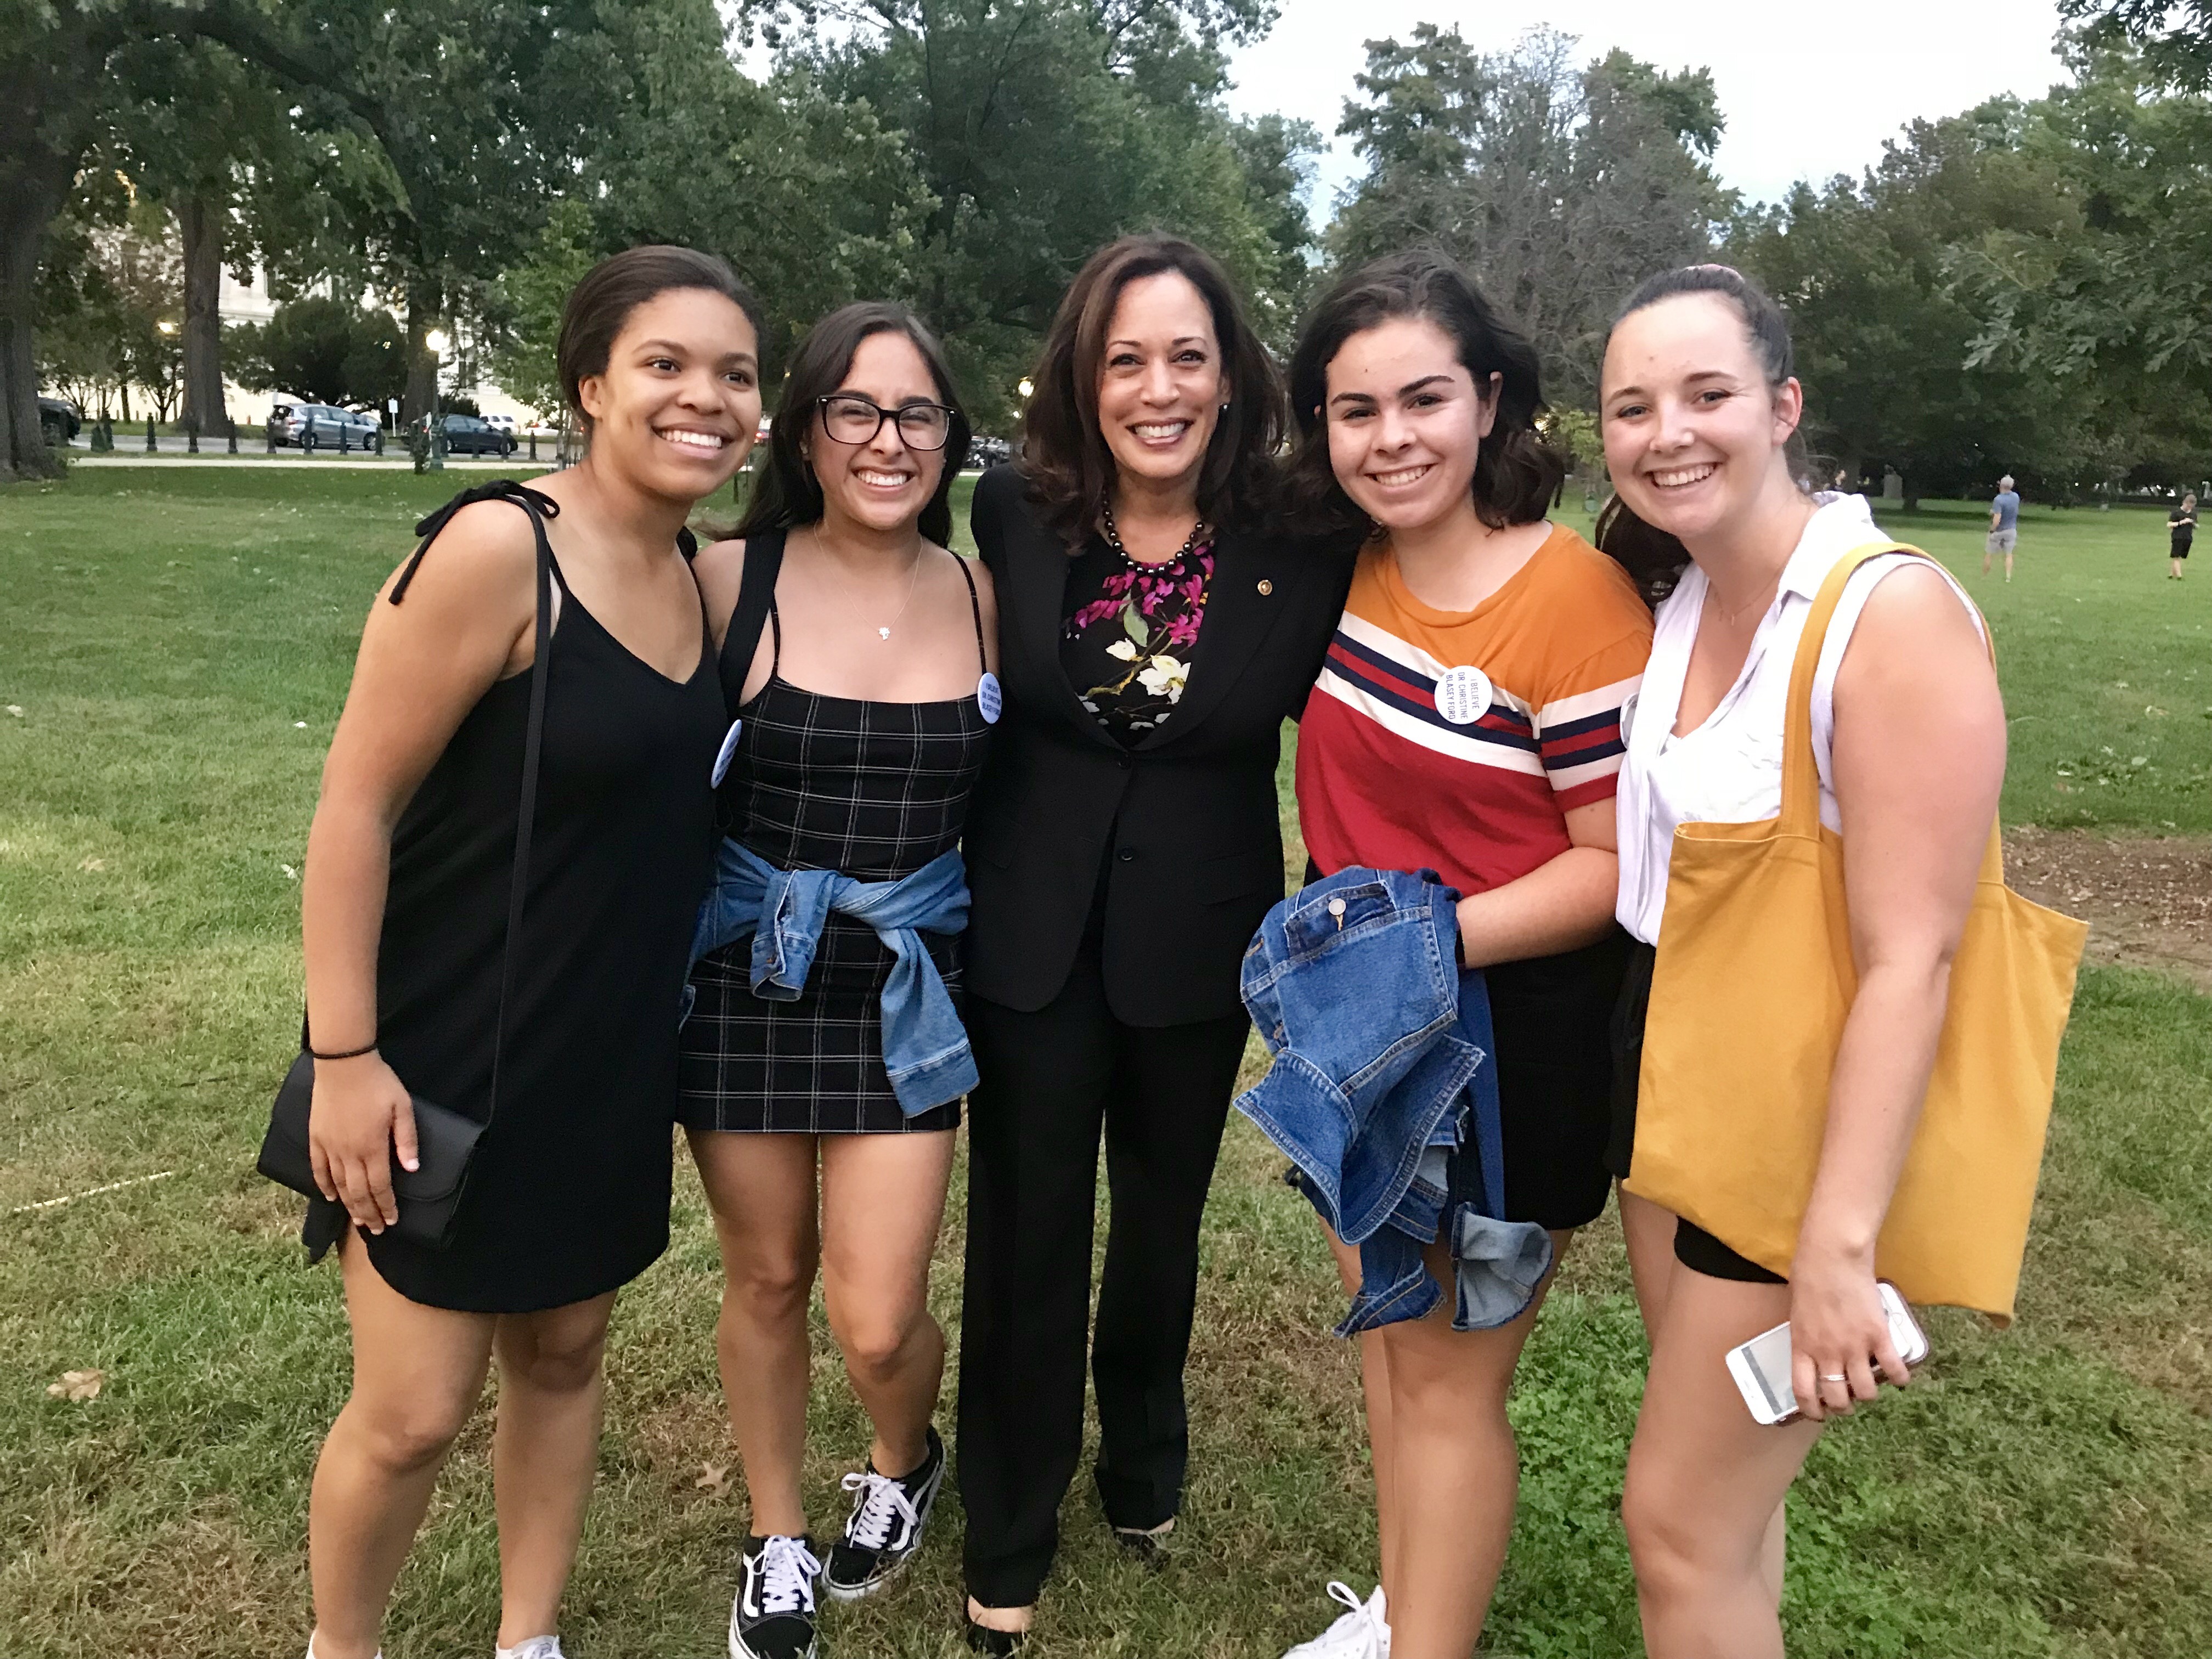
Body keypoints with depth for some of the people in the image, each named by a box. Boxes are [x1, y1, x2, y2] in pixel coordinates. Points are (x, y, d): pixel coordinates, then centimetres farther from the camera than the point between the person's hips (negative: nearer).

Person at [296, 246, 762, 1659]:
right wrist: (344, 1055, -17)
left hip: (611, 1058, 7)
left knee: (563, 1350, 18)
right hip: (452, 1058, -6)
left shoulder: (696, 575, 3)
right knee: (413, 1414, 4)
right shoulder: (497, 550, -19)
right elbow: (356, 805, -17)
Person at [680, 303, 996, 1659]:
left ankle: (906, 1461, 38)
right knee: (768, 1280, 14)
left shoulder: (983, 599, -1)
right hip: (746, 979, 0)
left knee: (878, 1322, 0)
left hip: (907, 986, 1)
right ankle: (779, 1544, 40)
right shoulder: (731, 581, -9)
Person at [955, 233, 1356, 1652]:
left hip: (1197, 952, 1)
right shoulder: (1013, 516, -10)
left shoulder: (1300, 552, -12)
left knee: (1162, 1226, 21)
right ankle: (1009, 1542, 36)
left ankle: (1144, 1461, 51)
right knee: (1027, 1240, 11)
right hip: (1030, 942, 0)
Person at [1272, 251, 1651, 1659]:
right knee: (1385, 1330, 21)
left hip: (1509, 1031, -7)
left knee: (1449, 1375, 7)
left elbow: (1617, 862, -19)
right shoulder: (1350, 568, -2)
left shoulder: (1576, 596, -21)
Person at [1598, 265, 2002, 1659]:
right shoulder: (1673, 600, 3)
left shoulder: (1893, 615, -22)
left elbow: (1911, 958, -25)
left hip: (1817, 1113, -7)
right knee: (1722, 1479, 21)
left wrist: (1839, 1244, -25)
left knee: (1682, 1523, 3)